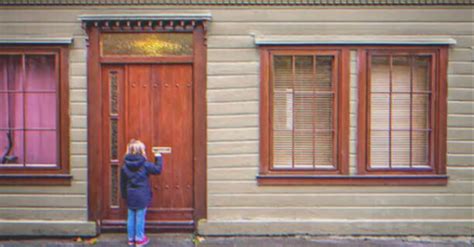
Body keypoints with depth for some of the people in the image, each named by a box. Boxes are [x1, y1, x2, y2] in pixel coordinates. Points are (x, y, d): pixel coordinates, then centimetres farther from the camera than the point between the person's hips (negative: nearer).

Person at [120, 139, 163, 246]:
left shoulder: (125, 166, 0)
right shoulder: (144, 164, -13)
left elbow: (122, 183, 7)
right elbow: (157, 169, -4)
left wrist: (124, 195, 18)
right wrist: (159, 158, 9)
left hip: (130, 196, 4)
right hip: (142, 196, -4)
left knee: (131, 217, 13)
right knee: (140, 218, 5)